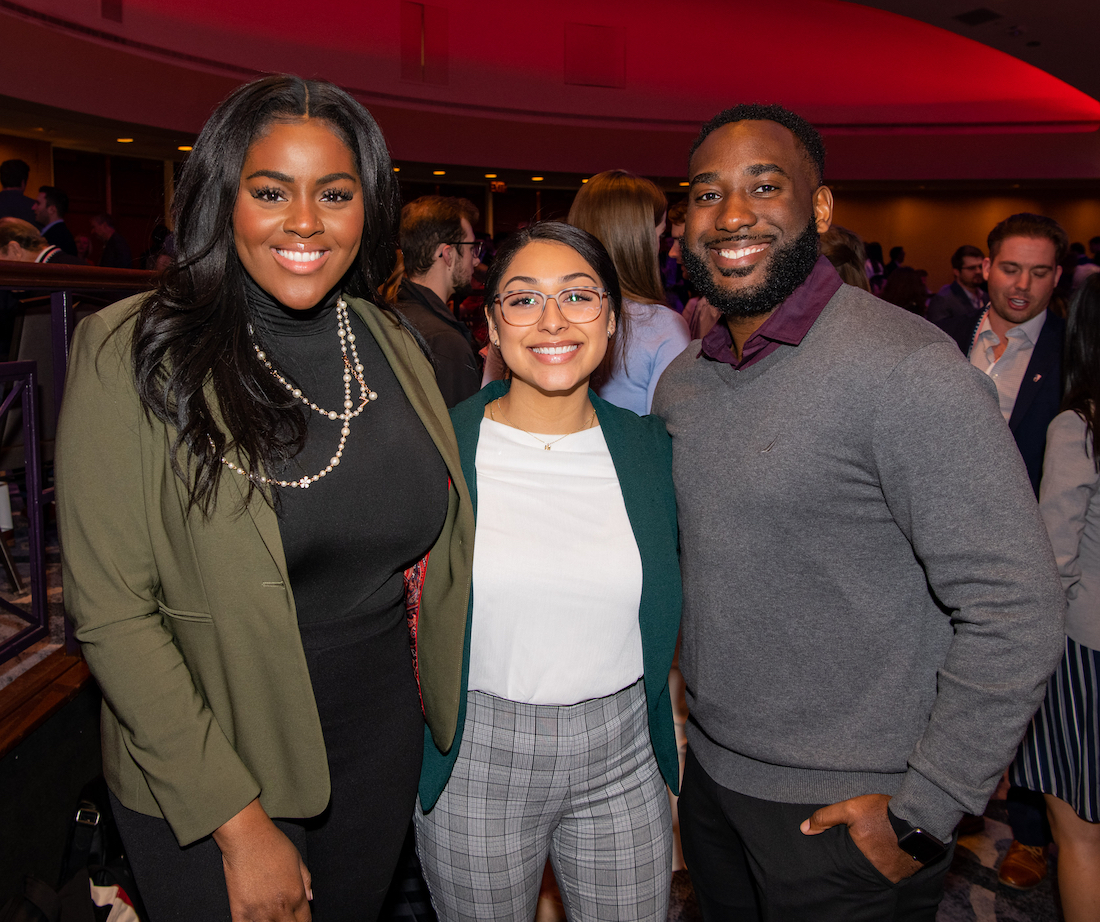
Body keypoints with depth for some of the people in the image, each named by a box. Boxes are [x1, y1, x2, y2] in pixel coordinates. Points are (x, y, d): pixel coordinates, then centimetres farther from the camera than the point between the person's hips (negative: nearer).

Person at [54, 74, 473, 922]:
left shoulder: (390, 343, -1)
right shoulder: (131, 352, -16)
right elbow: (111, 610, -17)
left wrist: (458, 722, 6)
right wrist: (237, 820, -17)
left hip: (382, 751, 5)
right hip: (199, 786, -4)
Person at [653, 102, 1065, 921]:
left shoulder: (906, 368, -20)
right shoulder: (681, 383, 3)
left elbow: (1016, 610, -20)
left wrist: (924, 815, -17)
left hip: (848, 817, -6)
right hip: (711, 782, 7)